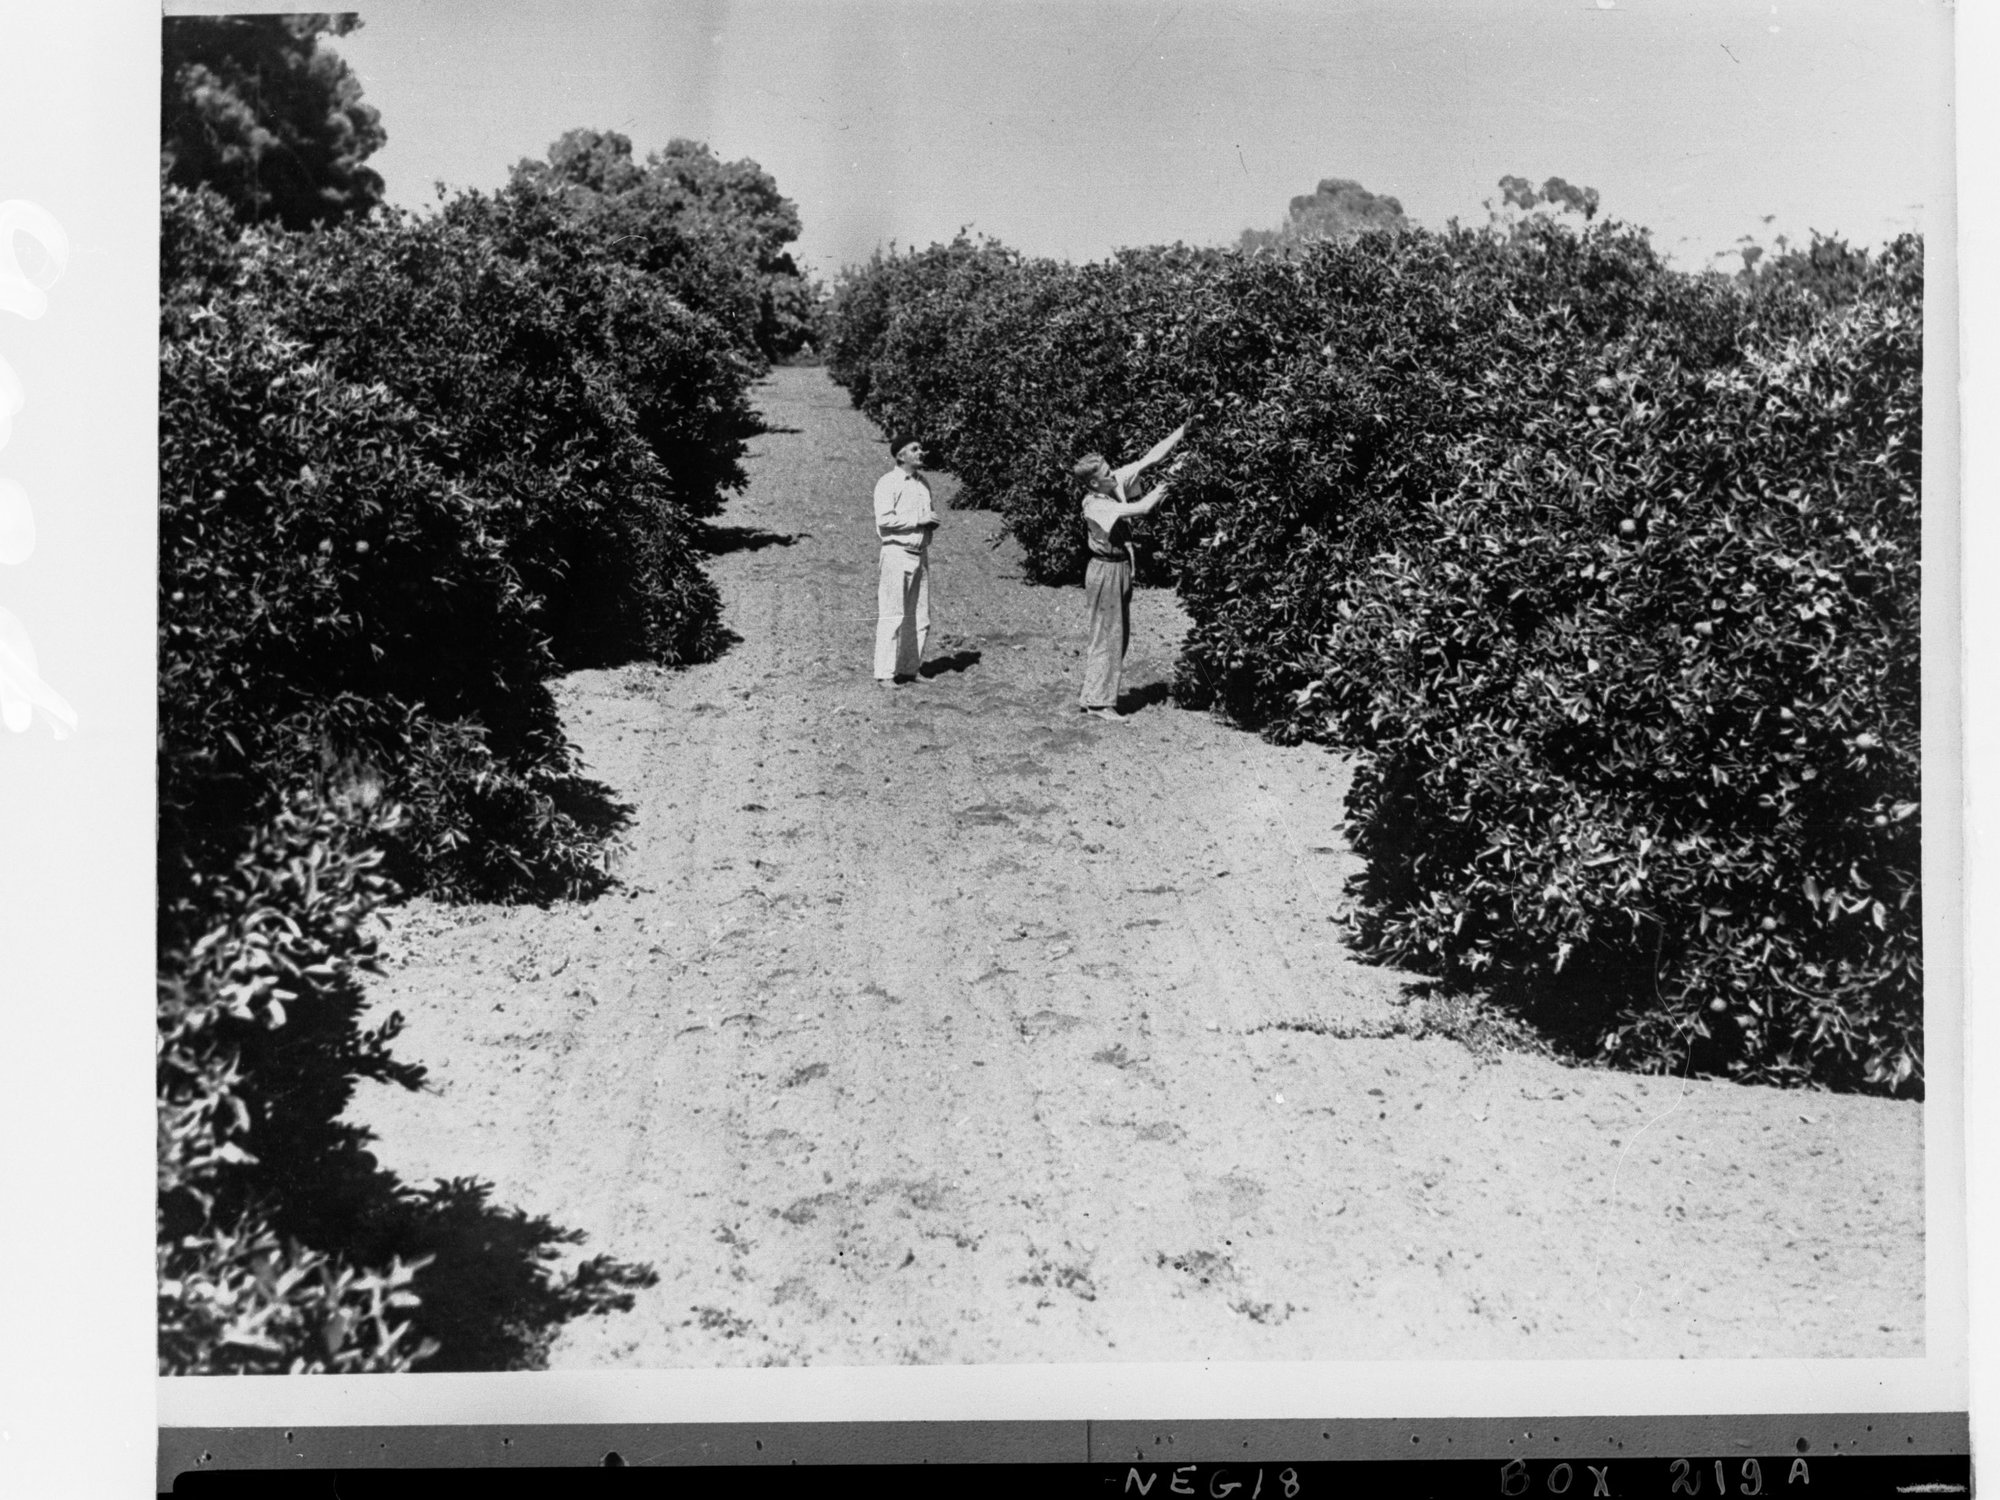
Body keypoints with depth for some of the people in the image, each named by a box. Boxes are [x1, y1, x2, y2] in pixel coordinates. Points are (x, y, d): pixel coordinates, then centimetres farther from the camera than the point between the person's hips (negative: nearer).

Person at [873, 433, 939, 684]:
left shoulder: (922, 483, 17)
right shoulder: (888, 483, -7)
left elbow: (931, 513, 29)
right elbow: (884, 519, -18)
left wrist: (933, 521, 5)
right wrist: (918, 520, -17)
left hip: (921, 553, 8)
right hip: (897, 552, -8)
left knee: (920, 618, 8)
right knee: (892, 616, -9)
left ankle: (909, 670, 16)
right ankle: (884, 673, -7)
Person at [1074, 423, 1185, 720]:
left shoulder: (1117, 481, -2)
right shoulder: (1094, 505, -24)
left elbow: (1150, 458, -3)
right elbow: (1143, 508, -30)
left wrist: (1183, 430, -9)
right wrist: (1168, 482, -20)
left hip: (1121, 566, 8)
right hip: (1107, 570, -8)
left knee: (1119, 633, 13)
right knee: (1108, 634, -2)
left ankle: (1092, 695, 22)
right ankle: (1098, 701, 7)